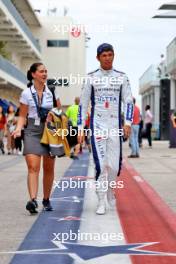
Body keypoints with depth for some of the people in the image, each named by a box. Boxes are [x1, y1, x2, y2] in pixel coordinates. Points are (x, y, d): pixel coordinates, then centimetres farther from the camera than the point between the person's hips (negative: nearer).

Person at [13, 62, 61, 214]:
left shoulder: (52, 92, 7)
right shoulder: (26, 93, 3)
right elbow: (23, 116, 5)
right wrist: (19, 128, -12)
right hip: (32, 132, -2)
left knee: (49, 168, 7)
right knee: (33, 167, -15)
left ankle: (46, 199, 20)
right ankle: (33, 199, -24)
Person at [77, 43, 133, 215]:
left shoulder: (121, 78, 8)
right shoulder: (91, 78, 4)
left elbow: (128, 101, 5)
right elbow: (83, 104, 5)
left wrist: (127, 122, -9)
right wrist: (80, 128, 0)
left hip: (115, 126, 2)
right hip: (97, 125, -2)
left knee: (115, 165, 3)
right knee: (101, 165, -9)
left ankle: (110, 190, 32)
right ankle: (101, 202, 0)